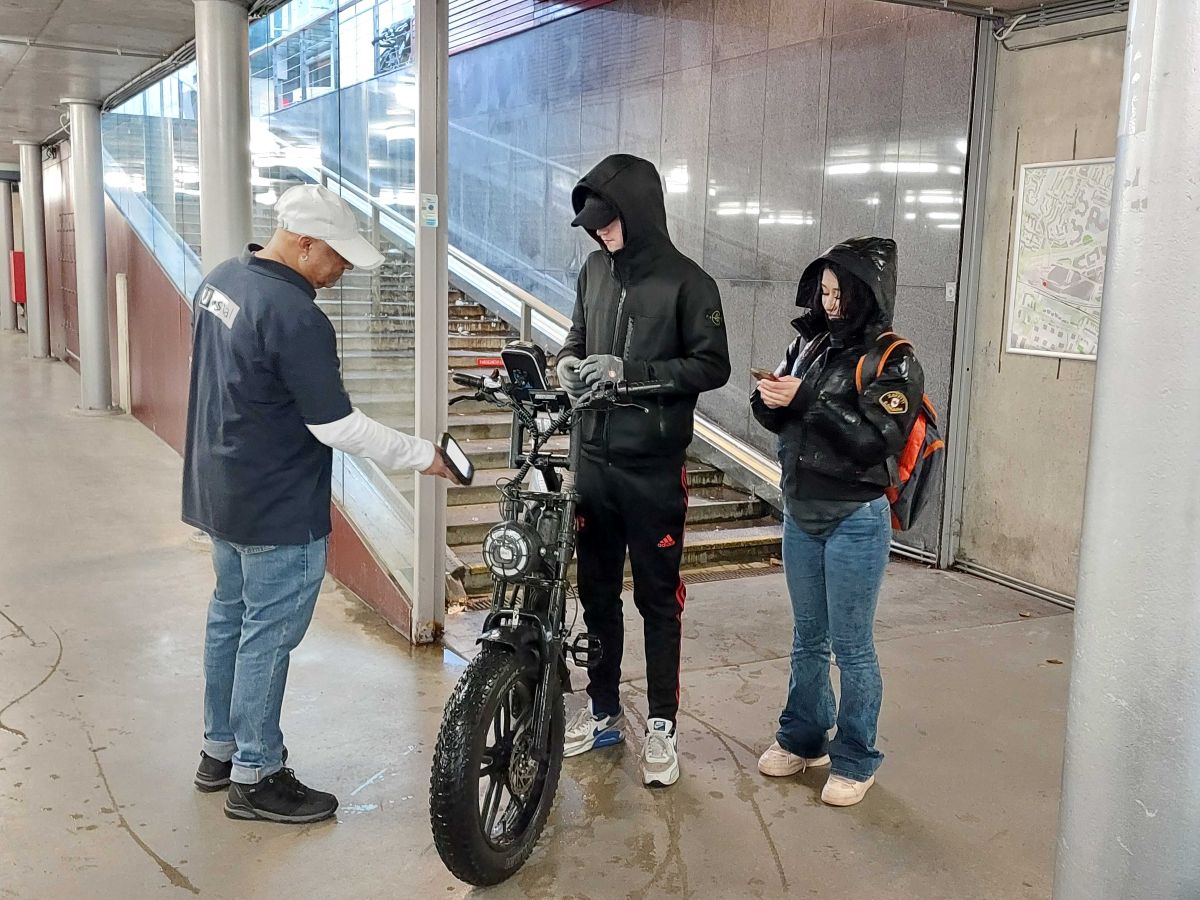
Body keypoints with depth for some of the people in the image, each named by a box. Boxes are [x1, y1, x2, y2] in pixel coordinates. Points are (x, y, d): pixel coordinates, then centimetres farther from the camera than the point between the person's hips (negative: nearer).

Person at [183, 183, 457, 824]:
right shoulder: (295, 317, -25)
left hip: (218, 492, 10)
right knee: (268, 636, 2)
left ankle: (220, 749, 34)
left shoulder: (220, 280, 5)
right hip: (278, 509, -10)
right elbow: (338, 427, -24)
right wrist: (422, 456, -15)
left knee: (229, 619, 20)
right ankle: (254, 779, 15)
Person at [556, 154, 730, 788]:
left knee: (658, 599, 5)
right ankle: (603, 711, 29)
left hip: (654, 470, -5)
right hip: (594, 461, 5)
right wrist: (570, 362, -3)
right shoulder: (594, 271, 7)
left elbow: (712, 366, -12)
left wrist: (629, 369, -20)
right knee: (595, 591, 14)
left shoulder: (686, 282, -9)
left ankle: (662, 724, 18)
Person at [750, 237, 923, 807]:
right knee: (808, 639, 19)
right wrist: (770, 401, -13)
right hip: (801, 512, 6)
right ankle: (802, 739, 35)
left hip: (855, 520, -6)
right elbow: (783, 421, 10)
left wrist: (807, 400, -26)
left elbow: (876, 439, -22)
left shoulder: (893, 361, -11)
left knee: (851, 648, 6)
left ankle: (855, 761, 22)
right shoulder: (811, 343, 4)